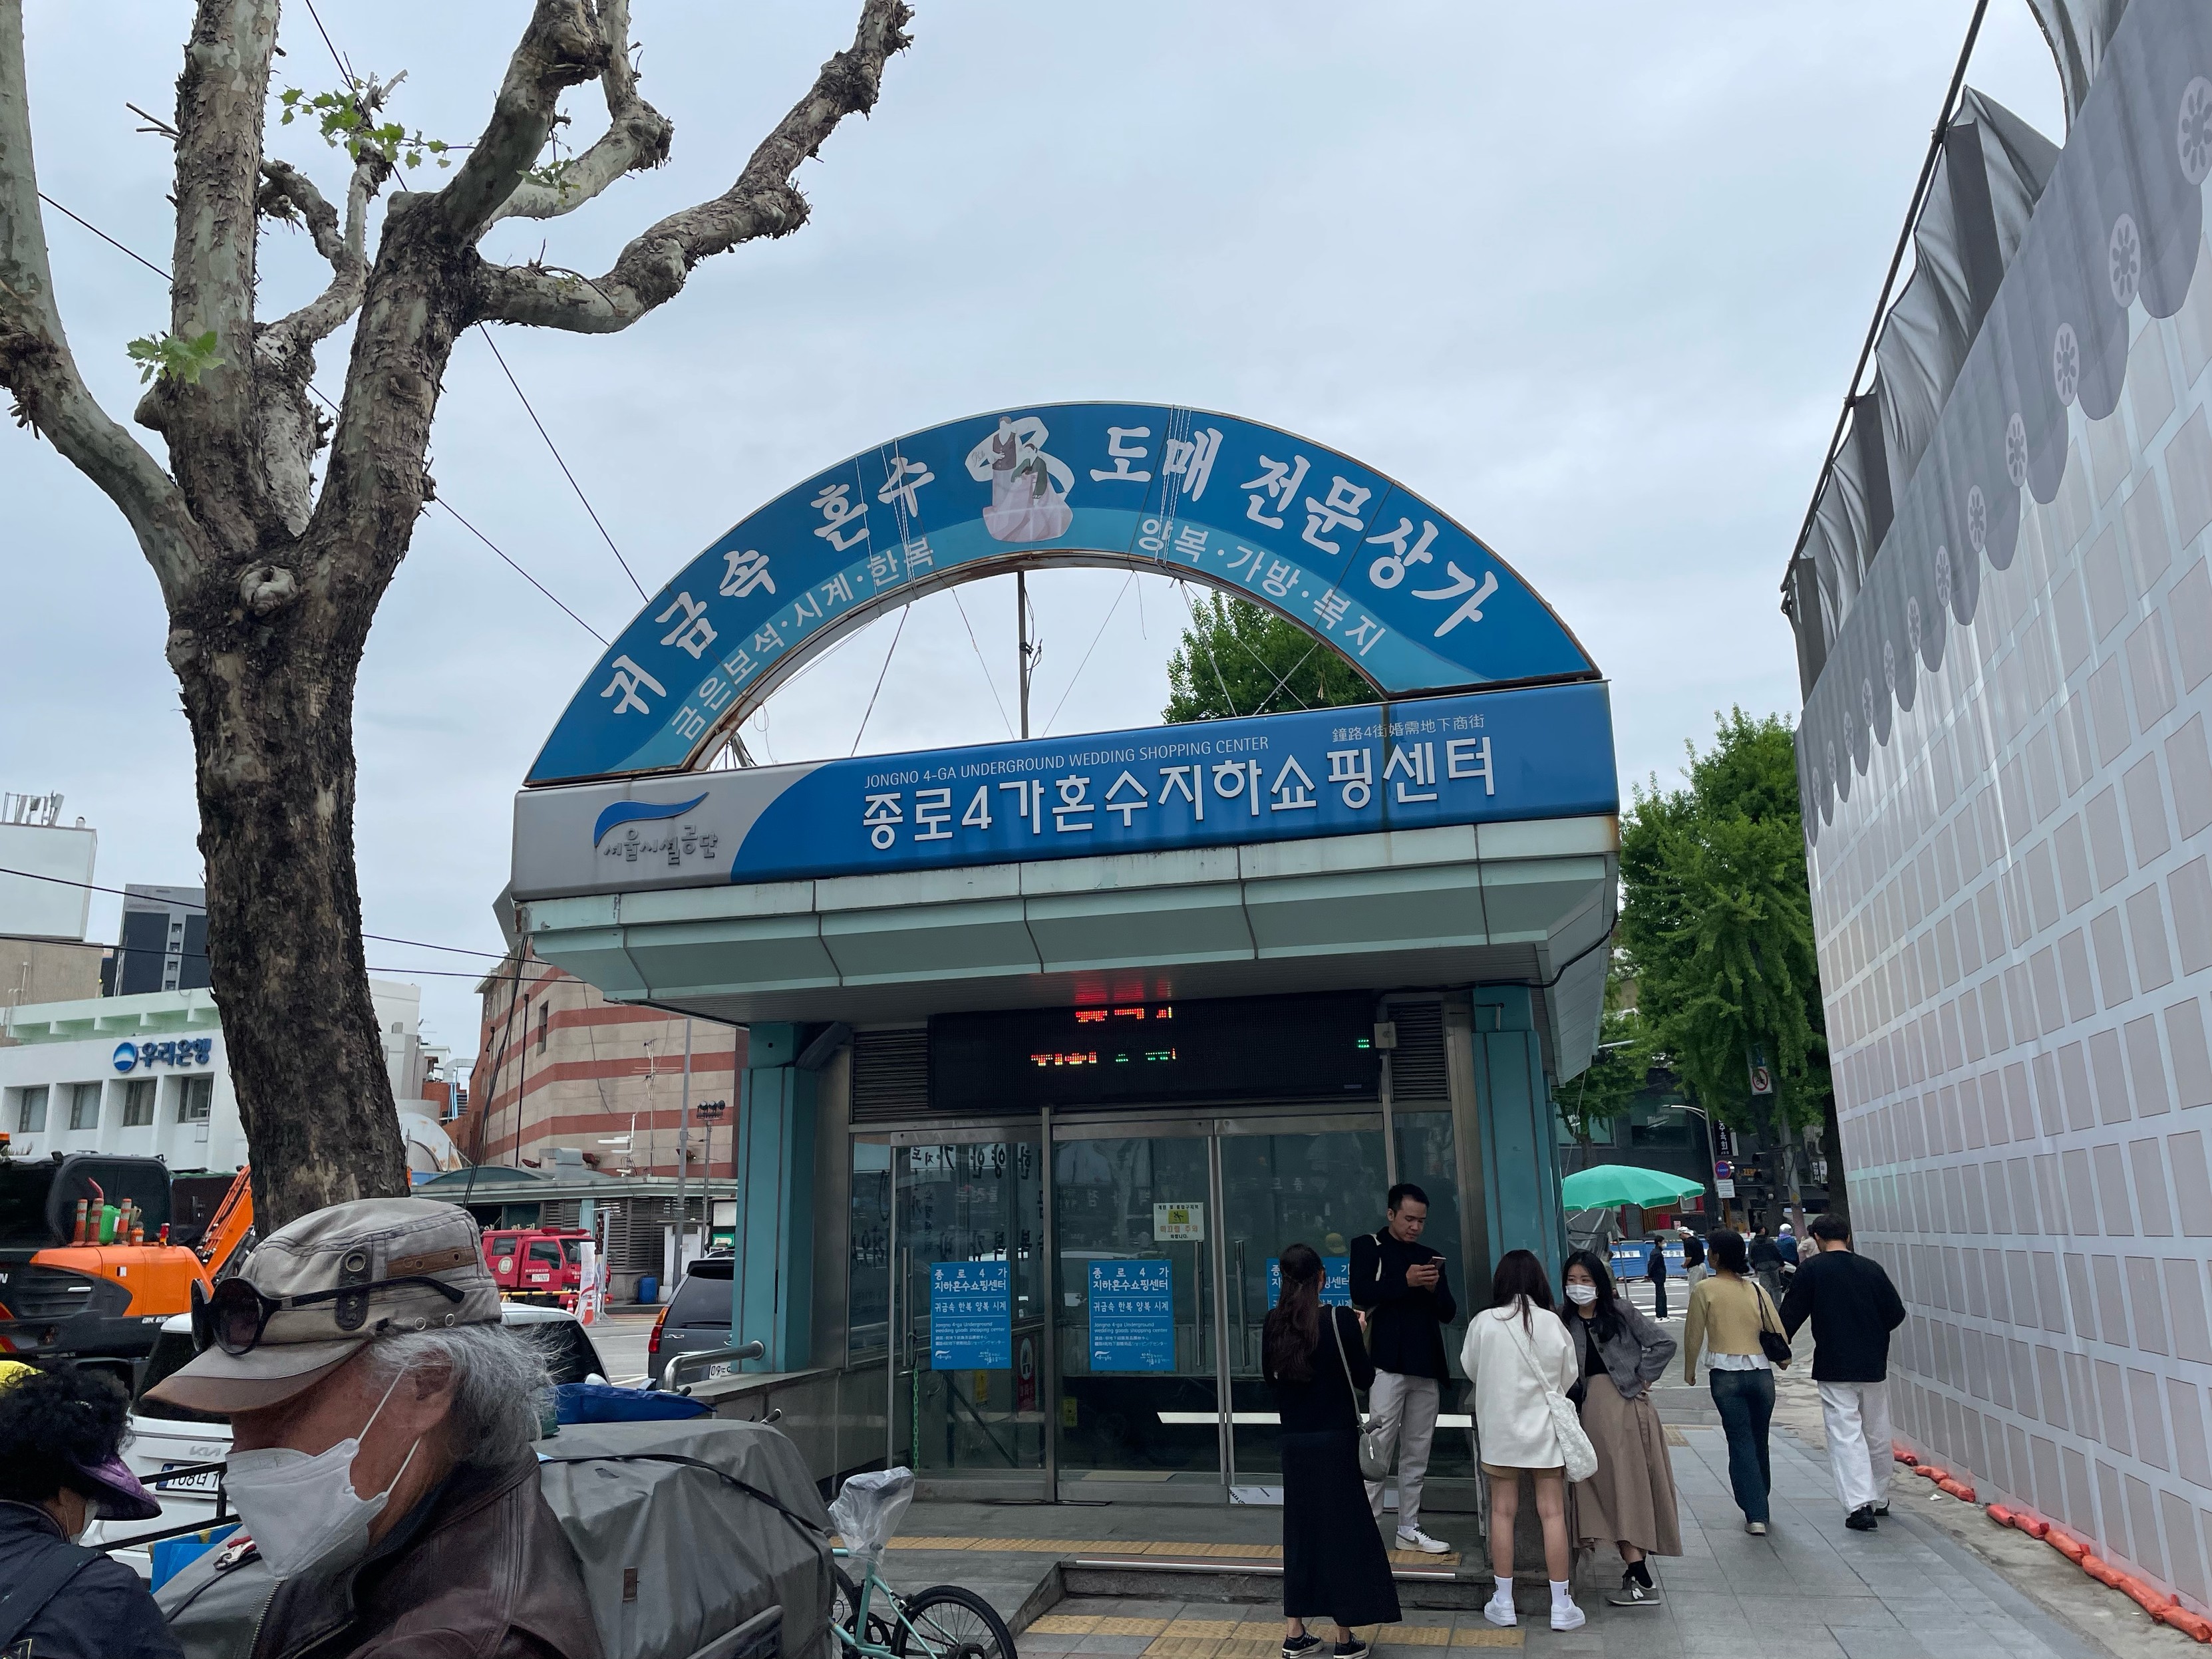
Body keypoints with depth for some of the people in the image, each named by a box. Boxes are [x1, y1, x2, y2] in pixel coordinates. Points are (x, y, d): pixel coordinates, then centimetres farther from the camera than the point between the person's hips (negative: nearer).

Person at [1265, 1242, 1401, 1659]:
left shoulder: (1274, 1322, -3)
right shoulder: (1341, 1319, -14)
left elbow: (1269, 1376, 9)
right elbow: (1365, 1377, -6)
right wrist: (1358, 1332, 6)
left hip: (1294, 1439, 4)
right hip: (1335, 1438, -4)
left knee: (1299, 1528, 14)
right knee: (1342, 1530, 6)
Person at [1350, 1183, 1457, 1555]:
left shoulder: (1429, 1256, 18)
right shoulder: (1368, 1246, 3)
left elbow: (1449, 1313, 15)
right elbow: (1360, 1294, -12)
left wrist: (1435, 1287, -5)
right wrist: (1405, 1281, -20)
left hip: (1427, 1367, 5)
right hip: (1387, 1365, -5)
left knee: (1417, 1454, 9)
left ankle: (1409, 1529, 17)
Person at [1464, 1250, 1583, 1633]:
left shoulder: (1483, 1322, -12)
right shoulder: (1552, 1324, -11)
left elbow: (1470, 1368, 3)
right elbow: (1568, 1378, 2)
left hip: (1499, 1429, 0)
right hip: (1543, 1429, 0)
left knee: (1503, 1511, 10)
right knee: (1552, 1512, 7)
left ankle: (1503, 1602, 16)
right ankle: (1561, 1606, 12)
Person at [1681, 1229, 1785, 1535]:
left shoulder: (1705, 1290, -6)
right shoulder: (1756, 1288, 3)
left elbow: (1693, 1335, -3)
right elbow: (1778, 1330, 5)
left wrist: (1689, 1370, 13)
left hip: (1726, 1373, -3)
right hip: (1761, 1372, 3)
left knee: (1741, 1442, 1)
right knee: (1759, 1441, 17)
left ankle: (1755, 1515, -4)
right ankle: (1760, 1507, 29)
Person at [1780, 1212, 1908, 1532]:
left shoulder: (1810, 1270, -8)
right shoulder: (1872, 1269, 0)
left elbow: (1790, 1316, -6)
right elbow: (1896, 1313, 4)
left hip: (1834, 1368, -4)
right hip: (1874, 1365, 4)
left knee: (1845, 1436, -3)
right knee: (1877, 1435, 17)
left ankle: (1860, 1504, -12)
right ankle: (1879, 1498, 30)